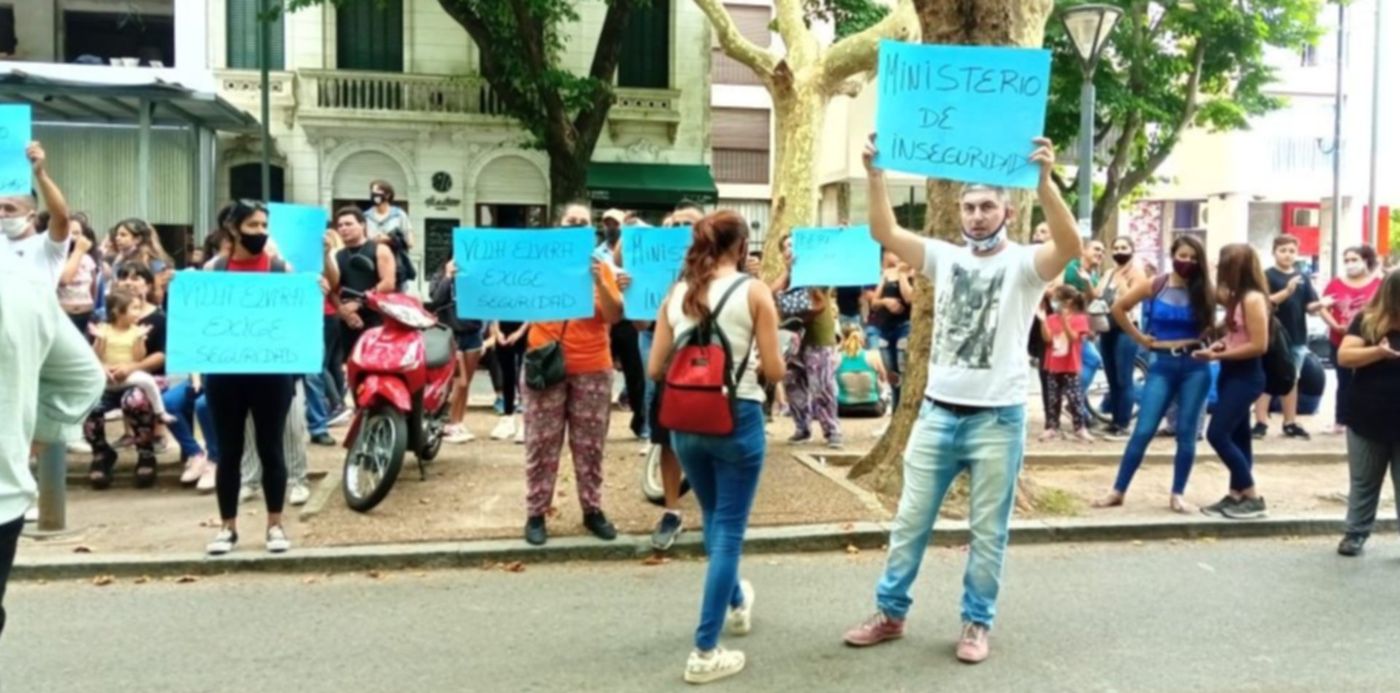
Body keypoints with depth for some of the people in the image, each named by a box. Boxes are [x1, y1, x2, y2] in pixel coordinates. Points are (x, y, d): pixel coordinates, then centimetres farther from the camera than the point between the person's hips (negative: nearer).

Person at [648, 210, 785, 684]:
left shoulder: (676, 294, 3)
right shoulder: (754, 291, -8)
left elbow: (656, 369, 3)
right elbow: (775, 371, -10)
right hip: (738, 419, -4)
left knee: (714, 520, 25)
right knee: (728, 530, 4)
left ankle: (737, 602, 48)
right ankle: (705, 652, 7)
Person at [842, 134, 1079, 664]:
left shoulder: (1024, 263, -5)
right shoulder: (945, 258, 7)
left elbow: (1070, 246, -26)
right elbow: (884, 233, -2)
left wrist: (1044, 179, -37)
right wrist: (876, 174, -14)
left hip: (997, 420, -4)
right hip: (938, 413, 4)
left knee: (988, 531, 9)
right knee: (910, 522, 12)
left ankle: (977, 623, 25)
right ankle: (890, 613, 26)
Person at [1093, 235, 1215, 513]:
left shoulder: (1206, 291, -1)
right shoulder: (1154, 286, -1)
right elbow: (1118, 308, 6)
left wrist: (1206, 337, -5)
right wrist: (1139, 337, 3)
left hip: (1195, 366, 1)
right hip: (1162, 365, 0)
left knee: (1186, 433, 3)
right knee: (1143, 431, -2)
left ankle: (1178, 494, 14)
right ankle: (1118, 491, 5)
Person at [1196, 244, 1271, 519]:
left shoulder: (1253, 299, -17)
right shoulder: (1238, 296, 11)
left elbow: (1259, 345, -21)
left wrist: (1218, 355, -18)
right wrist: (1222, 344, 0)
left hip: (1245, 376, -9)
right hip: (1231, 373, 9)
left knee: (1217, 434, -10)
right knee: (1236, 437, 11)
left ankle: (1253, 497, -1)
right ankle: (1236, 496, 17)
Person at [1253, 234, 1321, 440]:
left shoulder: (1303, 277, 9)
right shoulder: (1267, 276, -5)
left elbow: (1310, 306, 6)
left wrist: (1320, 305, -15)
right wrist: (1287, 291, -25)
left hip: (1297, 337, 5)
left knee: (1291, 380, 12)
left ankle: (1290, 423, 20)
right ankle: (1260, 422, 2)